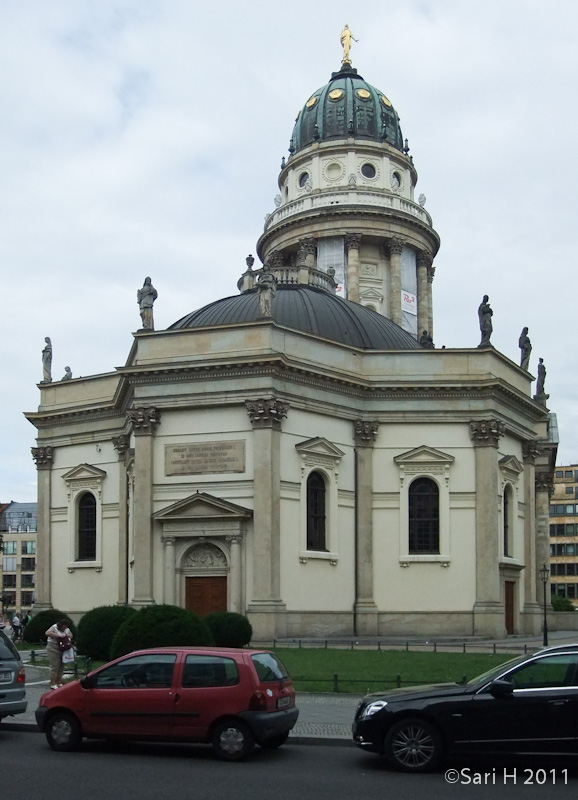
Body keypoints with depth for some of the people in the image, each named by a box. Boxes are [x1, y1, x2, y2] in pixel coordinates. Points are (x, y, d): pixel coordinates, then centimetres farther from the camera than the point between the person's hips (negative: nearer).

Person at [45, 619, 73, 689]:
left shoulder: (67, 629, 11)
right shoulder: (54, 628, -11)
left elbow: (71, 635, 18)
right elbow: (47, 633, -26)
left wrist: (66, 635, -6)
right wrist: (58, 635, -28)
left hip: (63, 650, 7)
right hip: (53, 650, -7)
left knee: (61, 667, 9)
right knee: (55, 667, -9)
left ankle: (59, 683, 18)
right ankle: (53, 684, -5)